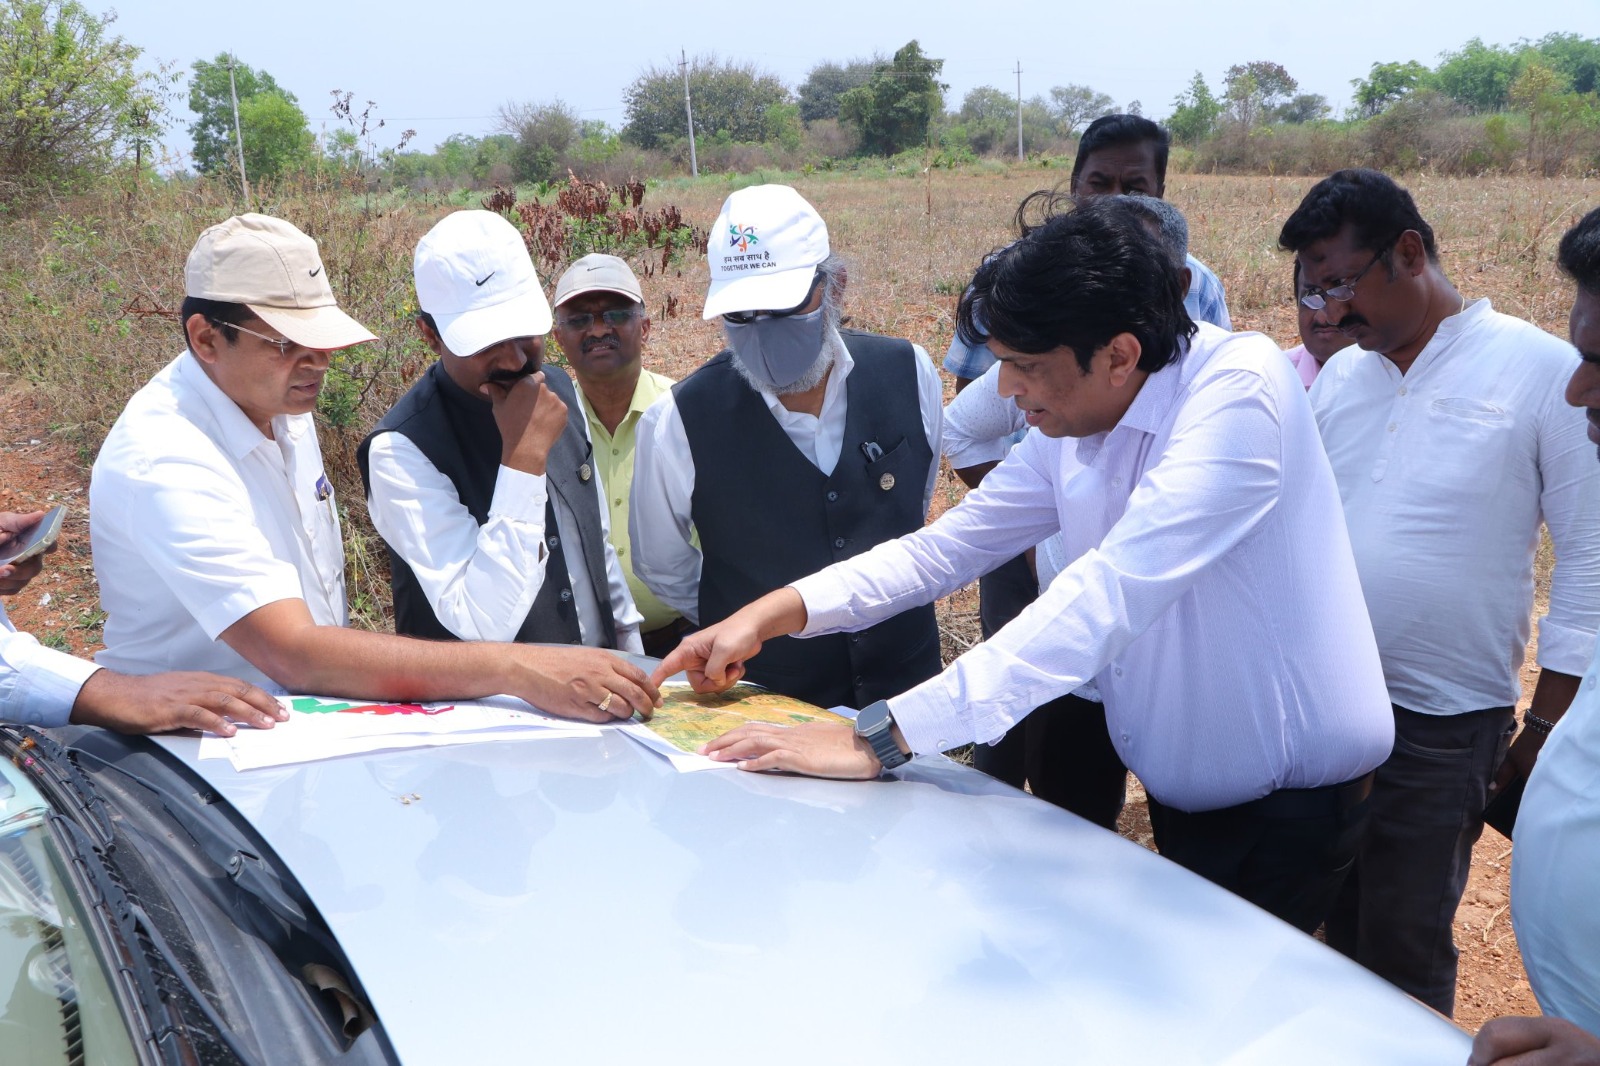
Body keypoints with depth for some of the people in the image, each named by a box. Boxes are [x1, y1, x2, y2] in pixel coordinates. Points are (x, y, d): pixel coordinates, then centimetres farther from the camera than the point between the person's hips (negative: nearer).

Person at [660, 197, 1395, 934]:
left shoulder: (1241, 390, -28)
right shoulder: (1070, 426, -4)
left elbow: (1110, 594, -37)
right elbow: (943, 547, 3)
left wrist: (880, 738, -39)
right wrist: (773, 613, -11)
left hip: (1290, 795, -7)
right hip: (1183, 786, 7)